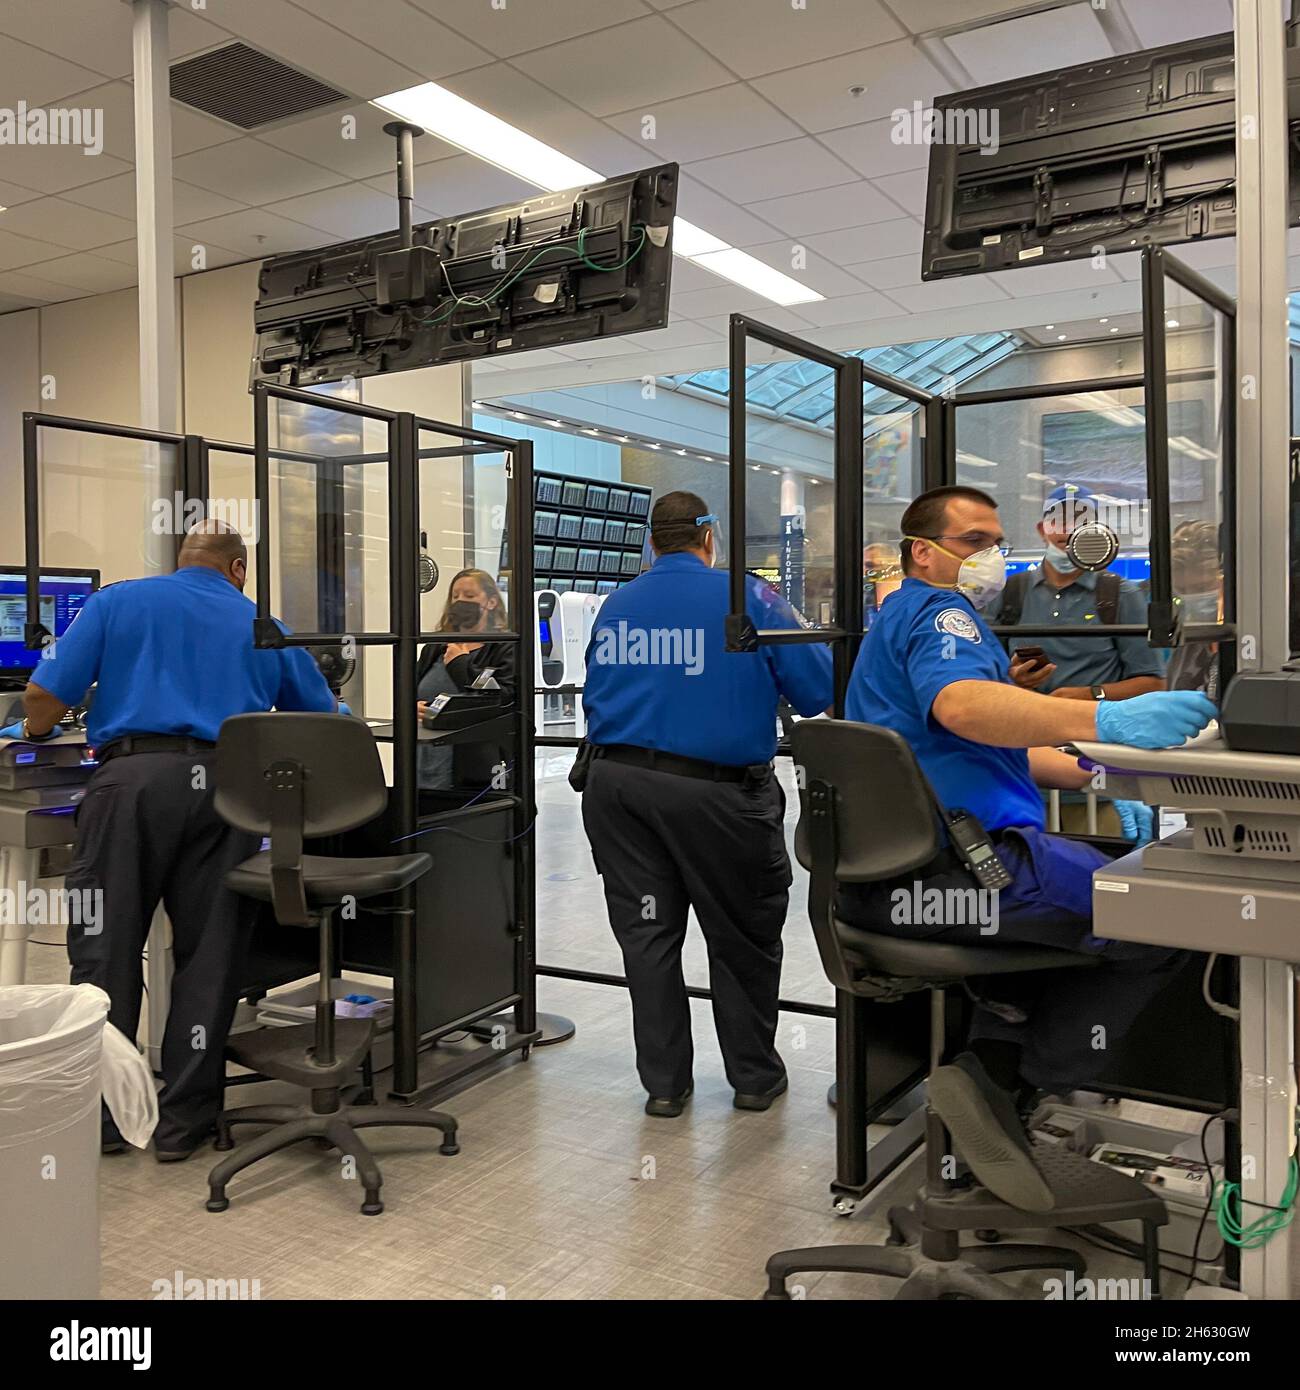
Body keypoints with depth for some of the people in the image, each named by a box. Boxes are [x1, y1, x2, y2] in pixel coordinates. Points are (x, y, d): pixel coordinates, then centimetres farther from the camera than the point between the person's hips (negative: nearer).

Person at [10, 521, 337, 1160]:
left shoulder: (118, 601, 14)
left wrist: (36, 731, 28)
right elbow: (325, 720, 24)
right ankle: (183, 1120, 14)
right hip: (228, 787, 2)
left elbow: (44, 696, 5)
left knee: (105, 951, 9)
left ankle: (100, 1115, 16)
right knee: (208, 957, 8)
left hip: (134, 777, -1)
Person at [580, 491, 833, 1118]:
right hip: (716, 788, -3)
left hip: (617, 780, 4)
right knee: (743, 936, 13)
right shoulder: (749, 598, -5)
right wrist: (788, 622, 15)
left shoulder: (614, 606, 7)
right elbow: (819, 692, -5)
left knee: (646, 934, 13)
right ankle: (754, 1076, 27)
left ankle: (663, 1082, 22)